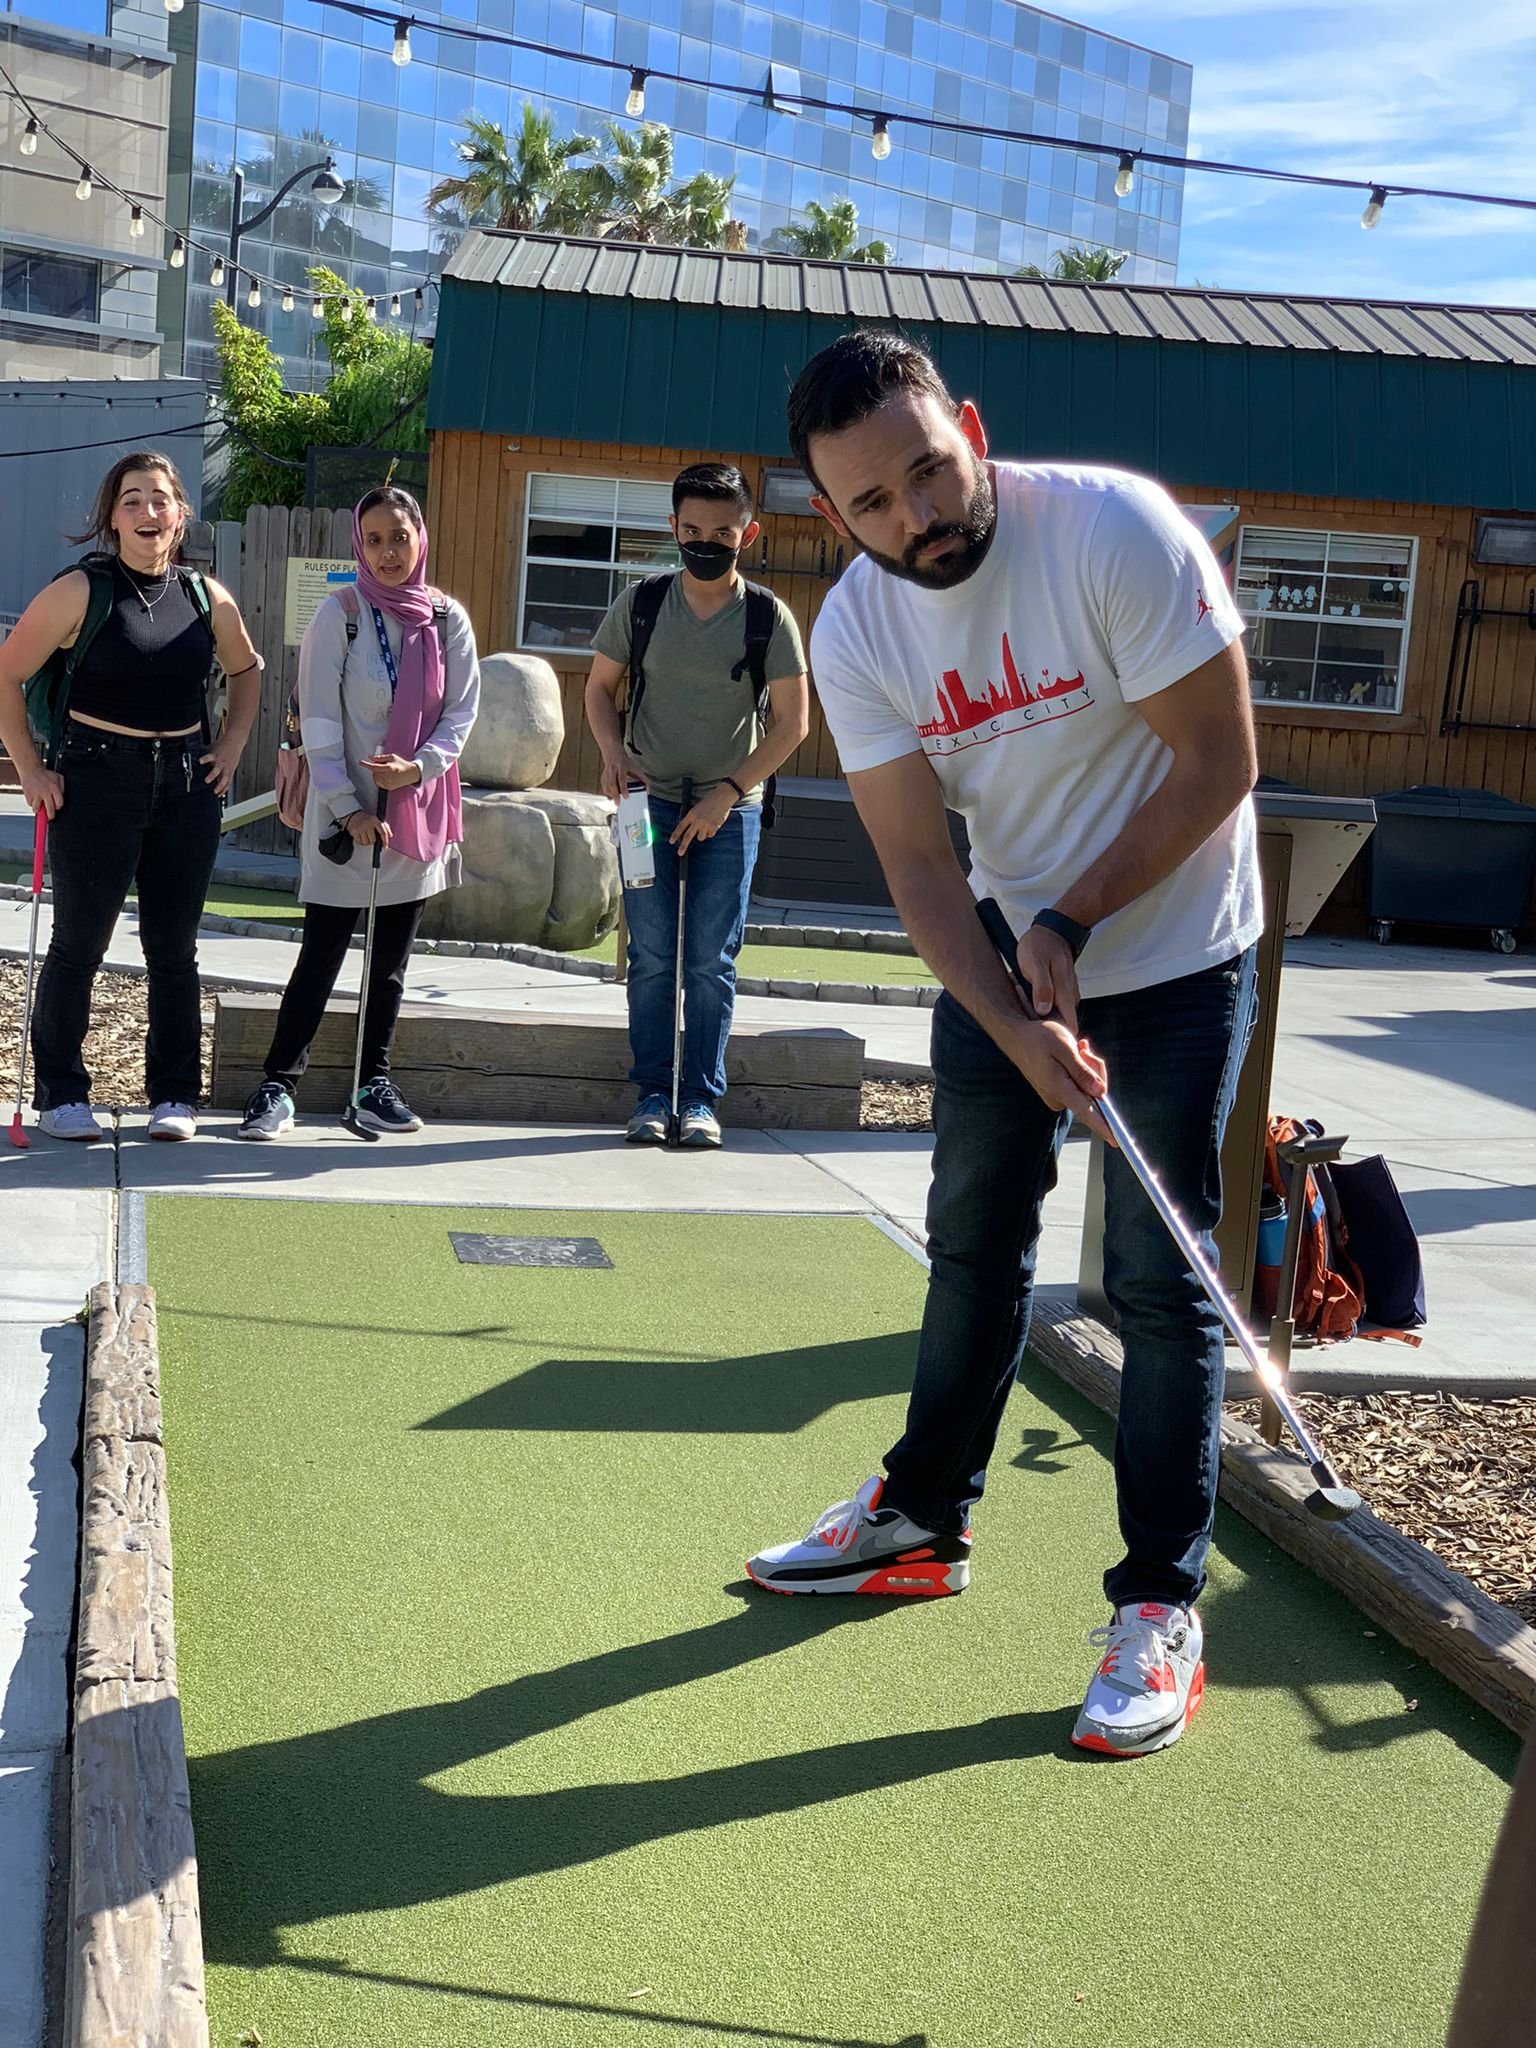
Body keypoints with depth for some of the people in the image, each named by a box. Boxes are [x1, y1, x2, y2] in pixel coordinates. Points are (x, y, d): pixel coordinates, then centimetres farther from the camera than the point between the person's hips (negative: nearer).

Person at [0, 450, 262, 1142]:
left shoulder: (206, 597, 5)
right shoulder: (81, 591, -7)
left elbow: (246, 670, 23)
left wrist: (232, 744, 11)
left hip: (187, 786, 4)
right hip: (97, 780, -3)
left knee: (173, 948, 8)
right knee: (79, 943, 2)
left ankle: (175, 1093, 17)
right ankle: (60, 1093, 13)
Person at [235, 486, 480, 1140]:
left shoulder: (448, 619, 3)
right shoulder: (340, 615, -7)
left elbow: (463, 710, 2)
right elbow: (320, 722, -8)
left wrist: (419, 767, -15)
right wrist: (348, 808, -14)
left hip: (418, 811, 4)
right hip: (346, 813, -4)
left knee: (392, 957, 11)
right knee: (321, 955, -4)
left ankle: (375, 1084, 20)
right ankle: (278, 1087, 2)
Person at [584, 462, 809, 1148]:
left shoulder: (769, 616, -4)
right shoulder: (640, 603, 1)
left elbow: (791, 720, -2)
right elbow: (600, 687, 11)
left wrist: (728, 793, -10)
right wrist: (613, 752, -8)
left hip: (729, 810, -1)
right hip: (650, 801, 1)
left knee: (712, 962, 1)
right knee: (653, 958, 3)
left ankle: (702, 1096, 10)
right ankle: (653, 1092, 12)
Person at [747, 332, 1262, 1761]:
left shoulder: (1117, 531, -25)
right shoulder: (858, 635, -12)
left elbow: (1218, 762, -20)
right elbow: (918, 861, -11)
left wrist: (1071, 925, -19)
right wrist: (1013, 1025, -25)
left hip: (1174, 946, -4)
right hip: (1005, 949, 5)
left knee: (1156, 1277, -6)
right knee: (974, 1239, 15)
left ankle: (1161, 1609, 4)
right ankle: (922, 1522, 32)